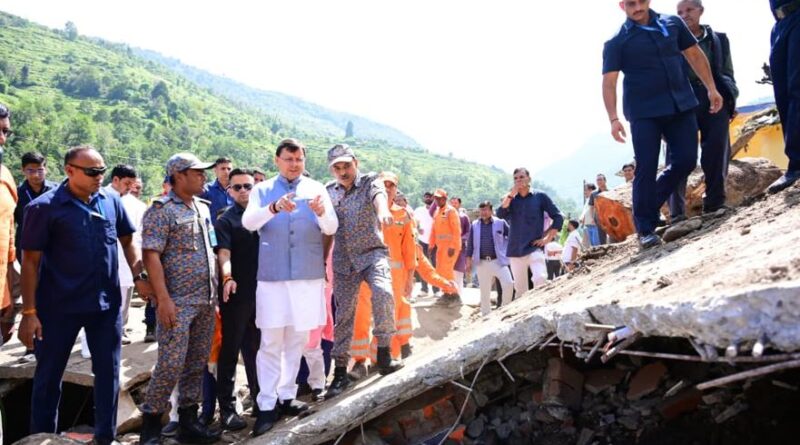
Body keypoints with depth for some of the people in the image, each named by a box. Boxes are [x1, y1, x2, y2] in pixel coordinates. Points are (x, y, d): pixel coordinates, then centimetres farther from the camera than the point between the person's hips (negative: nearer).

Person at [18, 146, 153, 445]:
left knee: (108, 372, 11)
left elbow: (127, 241, 14)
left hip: (107, 304, 4)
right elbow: (31, 261, -9)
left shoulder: (111, 201, 1)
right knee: (48, 375, 10)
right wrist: (29, 311, -12)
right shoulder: (44, 207, -9)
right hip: (58, 307, -3)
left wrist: (139, 276, 1)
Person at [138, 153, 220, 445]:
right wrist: (163, 299, -20)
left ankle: (188, 421, 20)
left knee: (197, 364, 10)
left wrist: (215, 292, 14)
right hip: (178, 302, -7)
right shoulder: (161, 210, -8)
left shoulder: (203, 208, 13)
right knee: (170, 365, -6)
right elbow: (151, 255, -14)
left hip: (206, 301, 7)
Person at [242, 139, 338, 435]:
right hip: (272, 276, -2)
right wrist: (274, 207, -31)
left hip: (309, 275, 2)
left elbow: (332, 228, -4)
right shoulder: (262, 190, 4)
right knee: (271, 342, -2)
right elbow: (248, 222, -13)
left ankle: (286, 396, 21)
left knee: (297, 339, 10)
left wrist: (321, 212, -27)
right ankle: (267, 404, 3)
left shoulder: (316, 189, 6)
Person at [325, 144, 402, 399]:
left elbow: (379, 194, -29)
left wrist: (382, 210, -52)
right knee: (343, 314, 5)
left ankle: (384, 355, -17)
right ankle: (340, 372, 16)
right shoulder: (328, 192, 7)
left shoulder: (370, 182, -5)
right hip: (343, 260, 4)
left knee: (383, 292, -30)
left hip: (372, 253, -3)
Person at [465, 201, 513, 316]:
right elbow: (470, 243, 10)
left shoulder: (501, 223, 0)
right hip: (482, 263, 2)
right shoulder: (475, 225, 7)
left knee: (508, 284, -15)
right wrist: (469, 259, 7)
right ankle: (485, 314, 20)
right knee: (484, 290, 8)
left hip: (498, 261, -2)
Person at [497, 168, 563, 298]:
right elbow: (500, 214, -8)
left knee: (540, 279, -26)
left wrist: (548, 238, -5)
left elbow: (558, 217, 3)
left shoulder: (540, 196, 3)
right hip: (515, 250, 3)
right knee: (520, 288, 8)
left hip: (535, 247, -3)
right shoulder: (510, 198, 11)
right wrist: (511, 194, -12)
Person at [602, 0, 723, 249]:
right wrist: (613, 118, -17)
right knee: (646, 170, -7)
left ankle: (650, 205, 23)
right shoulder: (616, 42, -2)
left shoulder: (673, 24, 9)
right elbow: (609, 82, -7)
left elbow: (695, 55, 16)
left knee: (686, 160, 1)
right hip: (644, 113, -4)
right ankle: (646, 229, 0)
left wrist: (711, 88, 11)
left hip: (681, 105, 4)